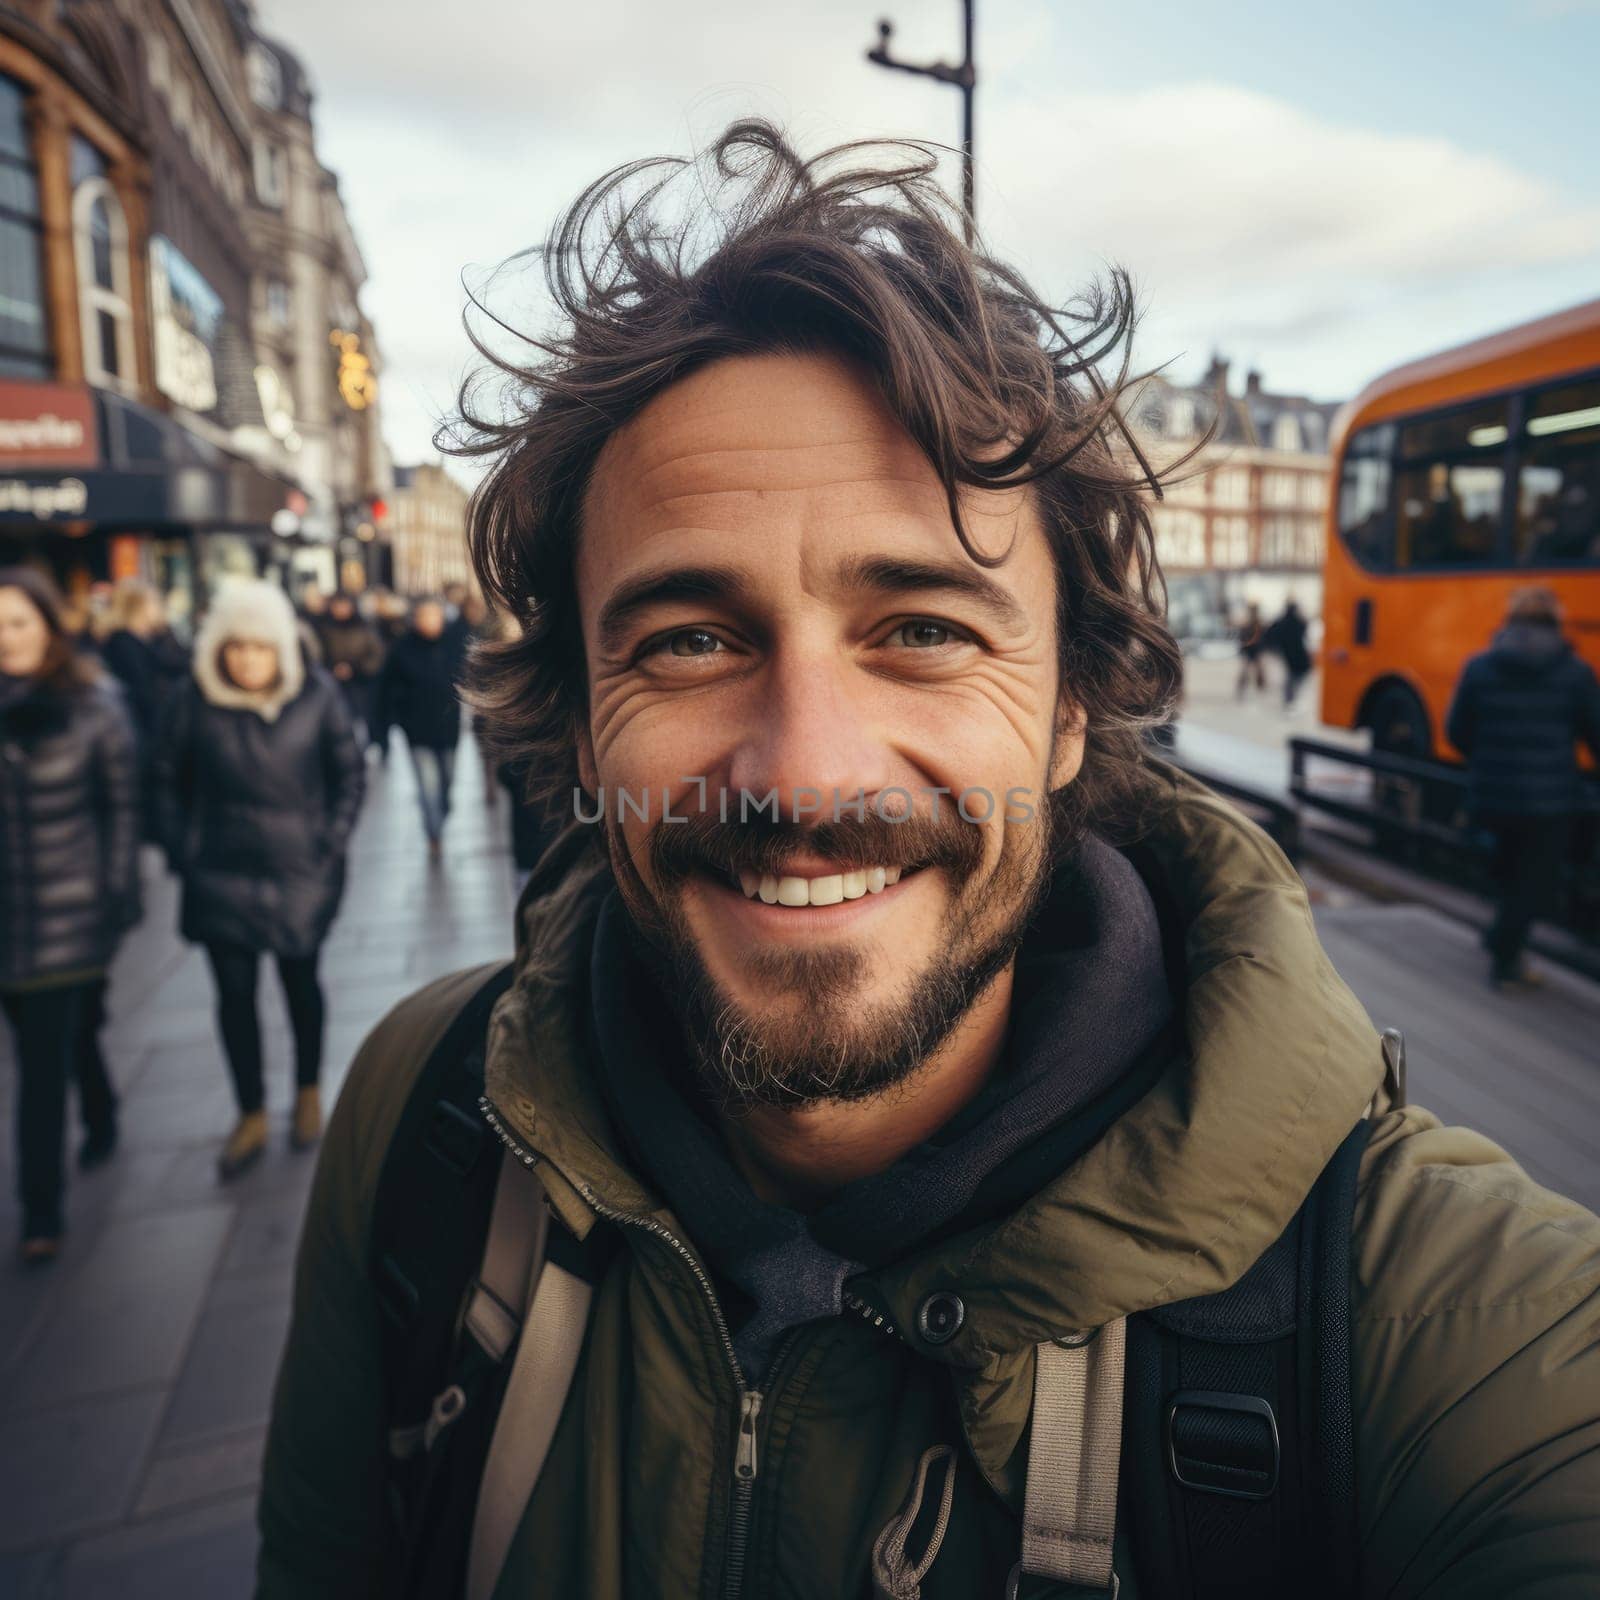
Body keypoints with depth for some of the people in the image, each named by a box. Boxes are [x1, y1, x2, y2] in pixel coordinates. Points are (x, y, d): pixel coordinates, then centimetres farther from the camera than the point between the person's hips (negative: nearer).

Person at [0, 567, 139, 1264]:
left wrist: (119, 890, -4)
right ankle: (100, 1118, 45)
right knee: (62, 1034, 17)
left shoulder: (91, 704, -6)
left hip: (68, 910, -3)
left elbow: (122, 803, -2)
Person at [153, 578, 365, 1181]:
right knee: (234, 994, 7)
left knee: (301, 983, 15)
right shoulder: (197, 702, -8)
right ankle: (251, 1116, 25)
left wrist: (332, 844, -6)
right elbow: (169, 780, 4)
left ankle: (309, 1092, 37)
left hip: (300, 872, -1)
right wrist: (182, 851, -1)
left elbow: (350, 773, -1)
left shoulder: (317, 694, -10)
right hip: (222, 877, 1)